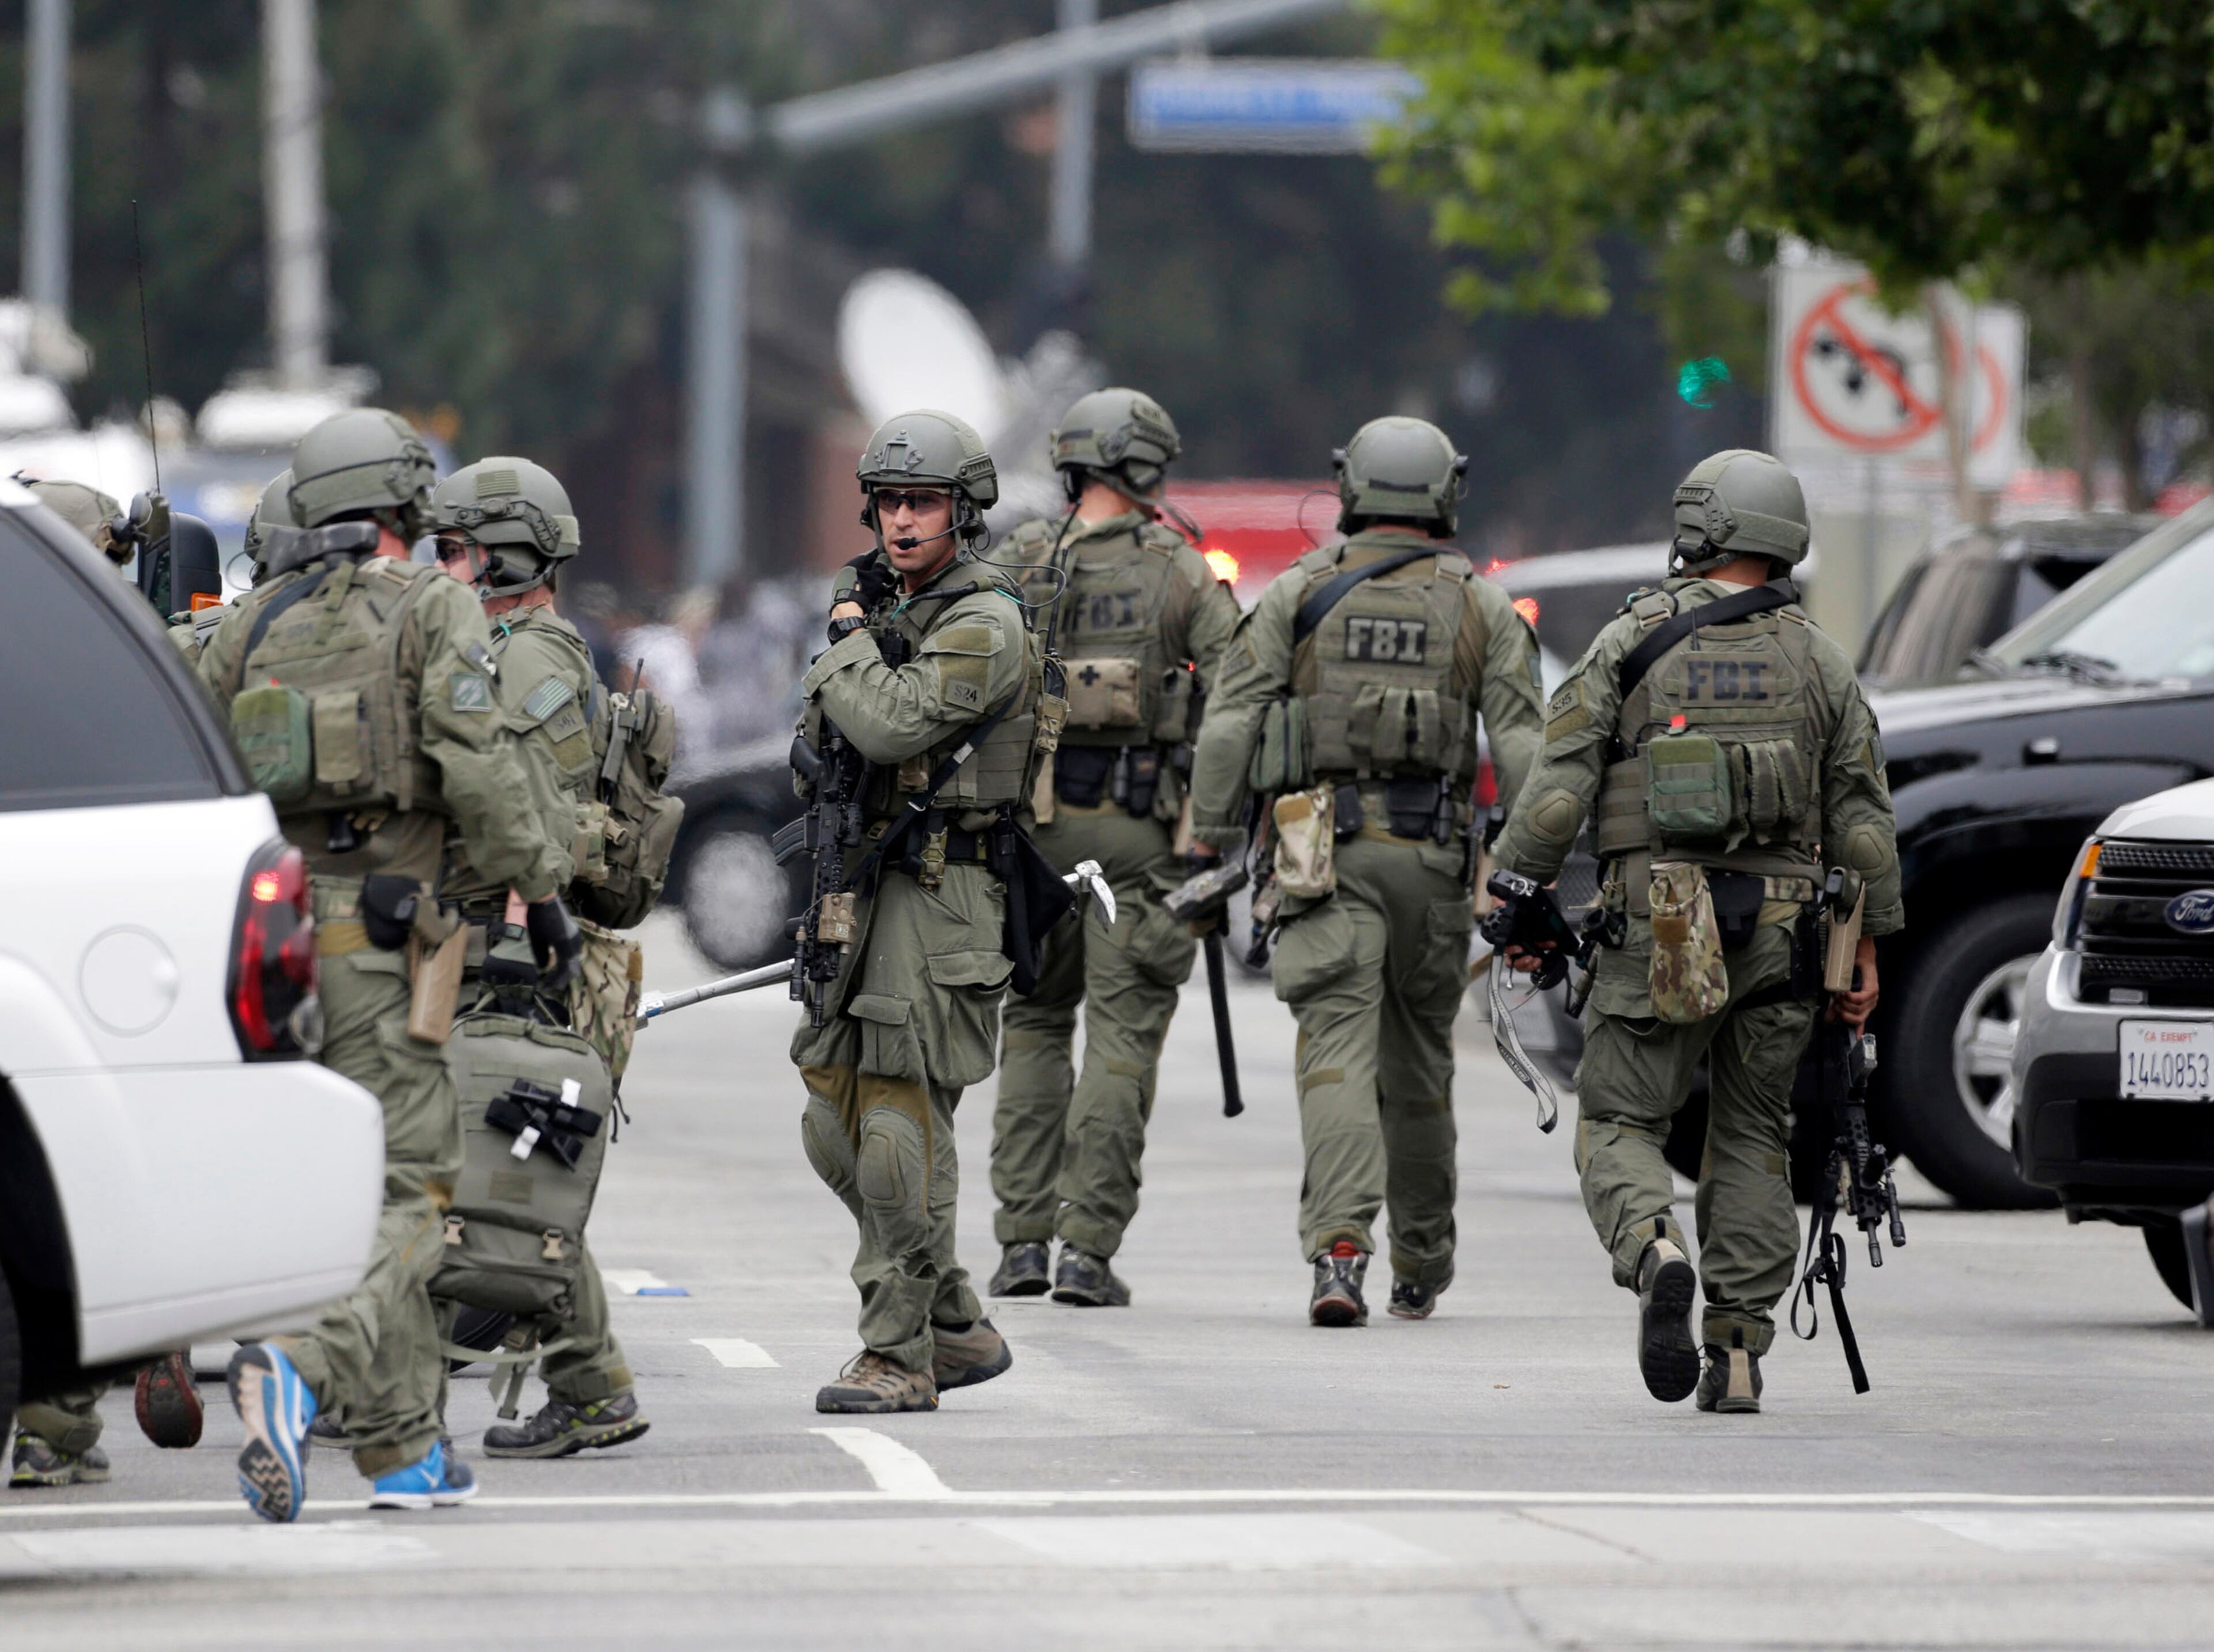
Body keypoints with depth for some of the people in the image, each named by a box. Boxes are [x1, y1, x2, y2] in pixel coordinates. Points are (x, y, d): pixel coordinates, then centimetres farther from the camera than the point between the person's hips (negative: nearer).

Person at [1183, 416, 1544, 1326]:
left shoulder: (1299, 592, 5)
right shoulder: (1481, 605, 7)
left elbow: (1230, 722, -1)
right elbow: (1521, 746, 0)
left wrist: (1209, 843, 3)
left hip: (1326, 849, -2)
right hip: (1434, 859, 2)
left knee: (1339, 1051, -10)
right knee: (1418, 1061, 15)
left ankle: (1340, 1244, -29)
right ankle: (1420, 1267, 27)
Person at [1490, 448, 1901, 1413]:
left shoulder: (1631, 642, 0)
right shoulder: (1819, 662, 7)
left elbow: (1558, 788, -5)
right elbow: (1863, 818, 6)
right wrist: (1868, 948, 11)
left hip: (1660, 928, -3)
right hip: (1780, 927, 3)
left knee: (1620, 1126, 4)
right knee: (1752, 1140, 13)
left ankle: (1655, 1254, -27)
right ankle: (1738, 1351, 7)